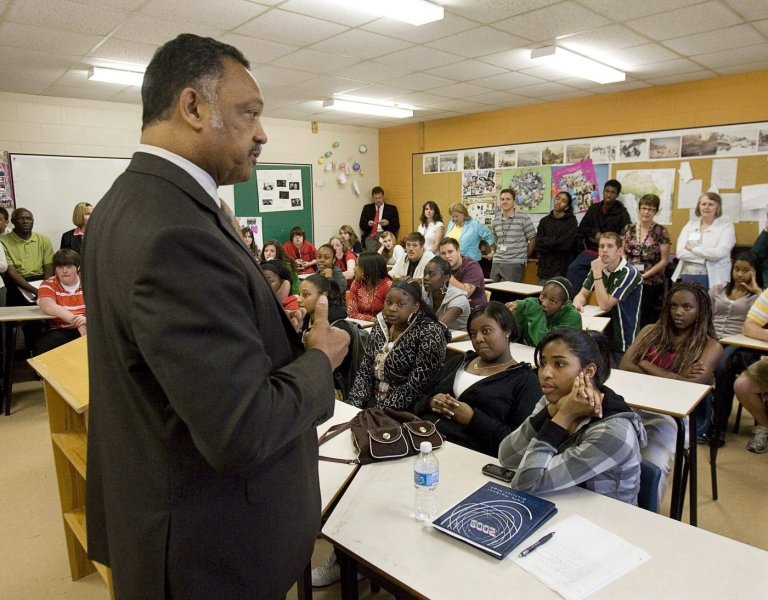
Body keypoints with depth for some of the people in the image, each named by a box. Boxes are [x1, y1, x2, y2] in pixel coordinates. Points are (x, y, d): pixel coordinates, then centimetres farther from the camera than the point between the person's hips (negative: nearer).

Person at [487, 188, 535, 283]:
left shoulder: (524, 219, -5)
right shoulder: (495, 220, 10)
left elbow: (532, 239, 2)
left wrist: (525, 256, 6)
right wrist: (493, 252, 13)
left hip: (515, 264, -5)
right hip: (496, 262, 5)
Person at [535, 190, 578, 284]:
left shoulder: (571, 221, 2)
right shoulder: (544, 221, 12)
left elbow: (565, 243, -11)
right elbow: (538, 245, 2)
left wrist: (546, 241, -2)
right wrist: (556, 242, -7)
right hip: (544, 268, 3)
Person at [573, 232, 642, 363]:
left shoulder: (629, 273, -22)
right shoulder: (599, 268, 1)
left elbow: (605, 305, -25)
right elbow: (583, 294, 3)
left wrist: (597, 273, -25)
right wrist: (577, 302, -22)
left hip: (623, 342, -6)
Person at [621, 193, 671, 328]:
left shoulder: (661, 231, -2)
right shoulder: (628, 229, 7)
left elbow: (664, 260, -3)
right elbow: (622, 253, 10)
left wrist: (645, 275, -11)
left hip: (651, 283, -2)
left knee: (646, 318, -6)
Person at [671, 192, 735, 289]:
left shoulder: (726, 226, 1)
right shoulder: (690, 224, 9)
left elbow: (719, 253, -15)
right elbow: (680, 252, -3)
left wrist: (692, 248, -7)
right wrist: (707, 256, -11)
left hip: (713, 278, -3)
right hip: (688, 276, 3)